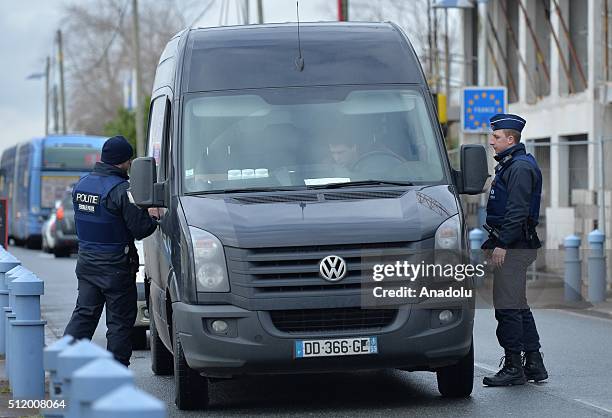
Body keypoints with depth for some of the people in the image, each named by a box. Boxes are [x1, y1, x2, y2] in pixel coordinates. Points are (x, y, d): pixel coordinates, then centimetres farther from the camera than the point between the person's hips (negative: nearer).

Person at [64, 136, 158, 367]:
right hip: (115, 266, -7)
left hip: (86, 261, 7)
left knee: (83, 314, 14)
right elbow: (140, 228, -18)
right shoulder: (121, 189, -18)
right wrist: (155, 218, 2)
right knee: (120, 321, 3)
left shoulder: (81, 184, 7)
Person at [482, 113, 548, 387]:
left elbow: (517, 211, -20)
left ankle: (513, 367, -7)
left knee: (507, 306, -9)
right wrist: (493, 242, 24)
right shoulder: (509, 165, 20)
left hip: (513, 248, -11)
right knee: (519, 306, 14)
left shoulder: (520, 167, -13)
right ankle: (534, 364, 18)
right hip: (513, 247, 11)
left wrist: (502, 245, -22)